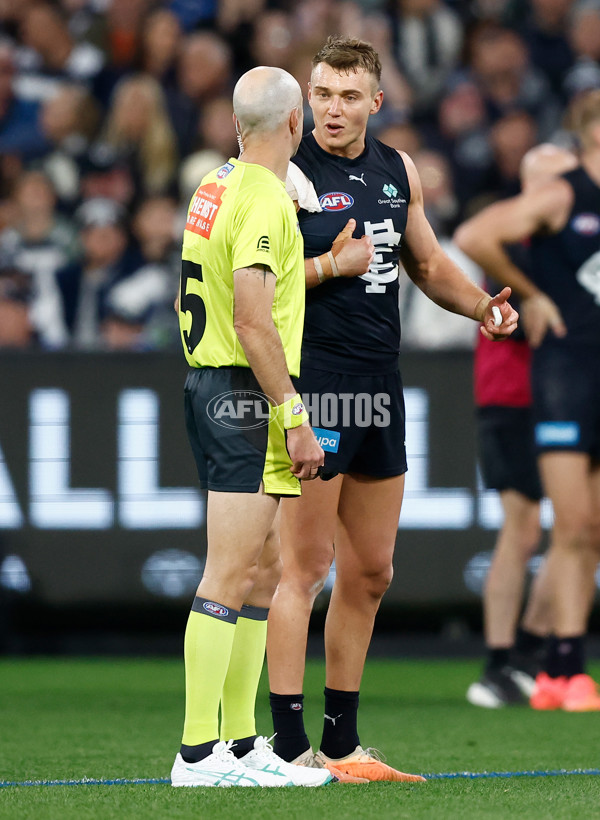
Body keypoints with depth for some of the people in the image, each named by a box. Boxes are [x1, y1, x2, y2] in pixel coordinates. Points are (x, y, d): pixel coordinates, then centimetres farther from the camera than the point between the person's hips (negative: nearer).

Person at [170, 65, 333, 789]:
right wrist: (296, 418, -19)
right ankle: (199, 754, -10)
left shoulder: (216, 187, 13)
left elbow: (188, 305, 21)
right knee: (229, 578, -10)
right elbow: (253, 322, -22)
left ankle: (241, 743, 16)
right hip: (243, 397, -10)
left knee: (262, 571, 13)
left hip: (207, 383, 10)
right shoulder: (264, 198, -16)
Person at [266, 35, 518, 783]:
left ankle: (341, 743, 18)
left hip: (379, 387, 7)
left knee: (369, 573, 10)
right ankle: (289, 745, -4)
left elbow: (426, 263, 24)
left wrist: (481, 305, 7)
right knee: (305, 568, -8)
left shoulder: (397, 170, 12)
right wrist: (332, 264, -19)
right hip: (312, 389, -7)